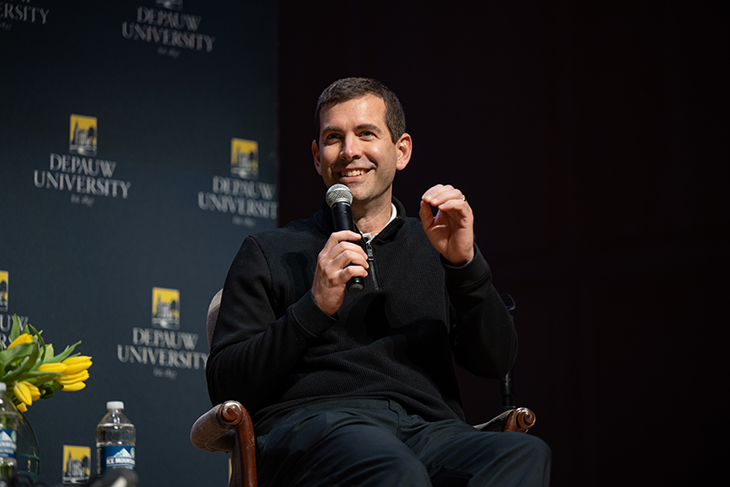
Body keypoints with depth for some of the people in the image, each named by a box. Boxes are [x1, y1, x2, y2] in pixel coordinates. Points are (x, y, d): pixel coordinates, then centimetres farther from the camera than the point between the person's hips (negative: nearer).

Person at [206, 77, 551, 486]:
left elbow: (496, 360, 14)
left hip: (430, 428, 4)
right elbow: (225, 385, 7)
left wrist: (465, 264, -2)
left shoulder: (435, 246, 27)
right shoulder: (270, 253, 20)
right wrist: (315, 307, -6)